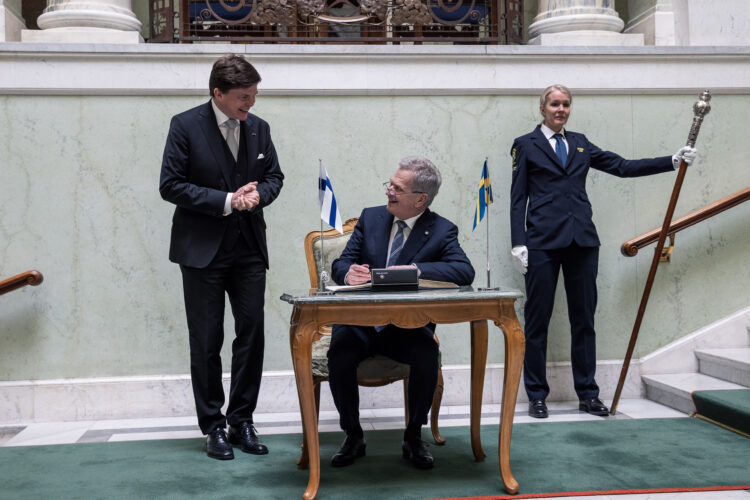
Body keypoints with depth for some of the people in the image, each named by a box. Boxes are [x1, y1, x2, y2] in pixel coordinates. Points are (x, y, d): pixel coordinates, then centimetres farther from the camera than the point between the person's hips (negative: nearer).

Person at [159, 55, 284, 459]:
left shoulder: (258, 128, 5)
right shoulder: (186, 126, -8)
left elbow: (274, 176, 14)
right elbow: (170, 185, -11)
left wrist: (258, 193, -9)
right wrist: (227, 201, -18)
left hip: (249, 248, 4)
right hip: (203, 250, -4)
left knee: (252, 334, 6)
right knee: (207, 341, 4)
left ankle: (242, 421, 19)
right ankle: (213, 427, 16)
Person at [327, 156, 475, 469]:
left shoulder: (442, 231, 0)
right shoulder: (371, 218, 8)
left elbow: (465, 272, -17)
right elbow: (340, 264, 5)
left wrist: (416, 270, -30)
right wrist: (349, 273, -21)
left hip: (408, 326, -2)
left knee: (426, 355, -32)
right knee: (339, 354, -28)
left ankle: (414, 437, -7)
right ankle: (353, 437, -5)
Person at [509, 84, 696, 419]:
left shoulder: (579, 143, 17)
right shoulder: (526, 145, 6)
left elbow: (622, 167, 13)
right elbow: (518, 198, 1)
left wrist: (673, 161, 6)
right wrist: (518, 243, -8)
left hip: (581, 240, 4)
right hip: (543, 241, -4)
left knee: (584, 318, 7)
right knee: (537, 320, -1)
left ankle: (588, 394, 16)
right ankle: (536, 396, 8)